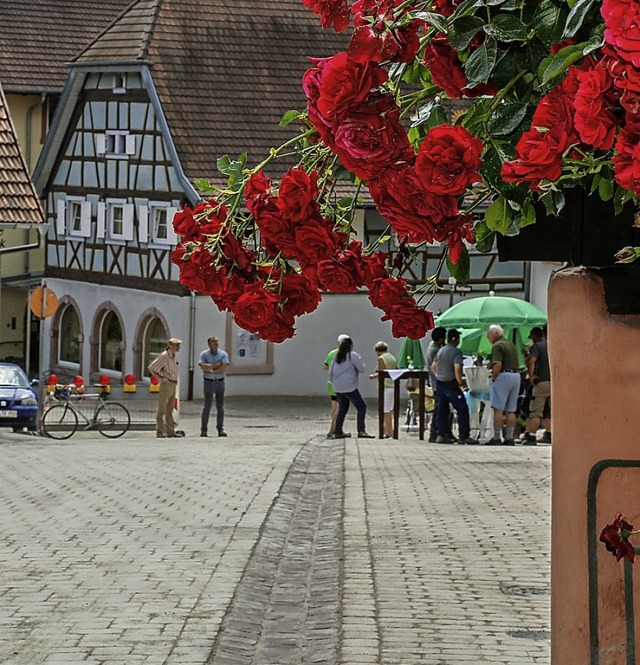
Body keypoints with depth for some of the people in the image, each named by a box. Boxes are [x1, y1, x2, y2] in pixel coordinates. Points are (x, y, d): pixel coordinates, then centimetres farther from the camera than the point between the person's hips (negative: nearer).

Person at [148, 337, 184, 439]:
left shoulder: (174, 356, 12)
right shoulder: (164, 356, -14)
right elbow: (150, 368, -17)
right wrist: (159, 379, -15)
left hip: (173, 385, 8)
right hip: (166, 384, -8)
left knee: (170, 410, 11)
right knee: (162, 409, -5)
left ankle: (170, 431, 14)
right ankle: (160, 431, -4)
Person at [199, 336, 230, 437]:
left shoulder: (223, 354, 4)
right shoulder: (204, 354, 2)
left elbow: (224, 368, -10)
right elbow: (203, 366, -15)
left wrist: (210, 369, -11)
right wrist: (217, 365, -14)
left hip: (220, 382, 2)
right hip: (209, 382, -2)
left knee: (220, 407, 1)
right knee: (207, 406, -5)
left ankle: (220, 429, 5)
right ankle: (204, 430, -1)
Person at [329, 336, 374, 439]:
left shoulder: (336, 357, 11)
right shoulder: (353, 355, -8)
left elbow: (330, 372, 15)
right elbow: (362, 369, -7)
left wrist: (333, 381, 32)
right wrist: (360, 360, 12)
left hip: (338, 388, 7)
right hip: (349, 387, -7)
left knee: (342, 409, 18)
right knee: (361, 407, -4)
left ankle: (338, 432, 18)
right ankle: (361, 431, -16)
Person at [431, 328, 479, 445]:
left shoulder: (441, 351, 12)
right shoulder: (456, 352, -14)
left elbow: (433, 367, 20)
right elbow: (457, 368, -26)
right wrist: (460, 381, -16)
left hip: (439, 383, 8)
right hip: (450, 384, -8)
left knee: (442, 409, 11)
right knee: (462, 409, -4)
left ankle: (441, 435, 11)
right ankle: (464, 436, -8)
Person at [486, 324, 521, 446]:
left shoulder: (497, 346, -9)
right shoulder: (511, 344, 19)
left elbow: (498, 365, -21)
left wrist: (493, 378, -9)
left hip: (503, 376, -8)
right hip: (516, 375, 8)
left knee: (498, 409, -6)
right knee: (511, 410, 8)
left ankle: (497, 438, -8)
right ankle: (509, 438, 6)